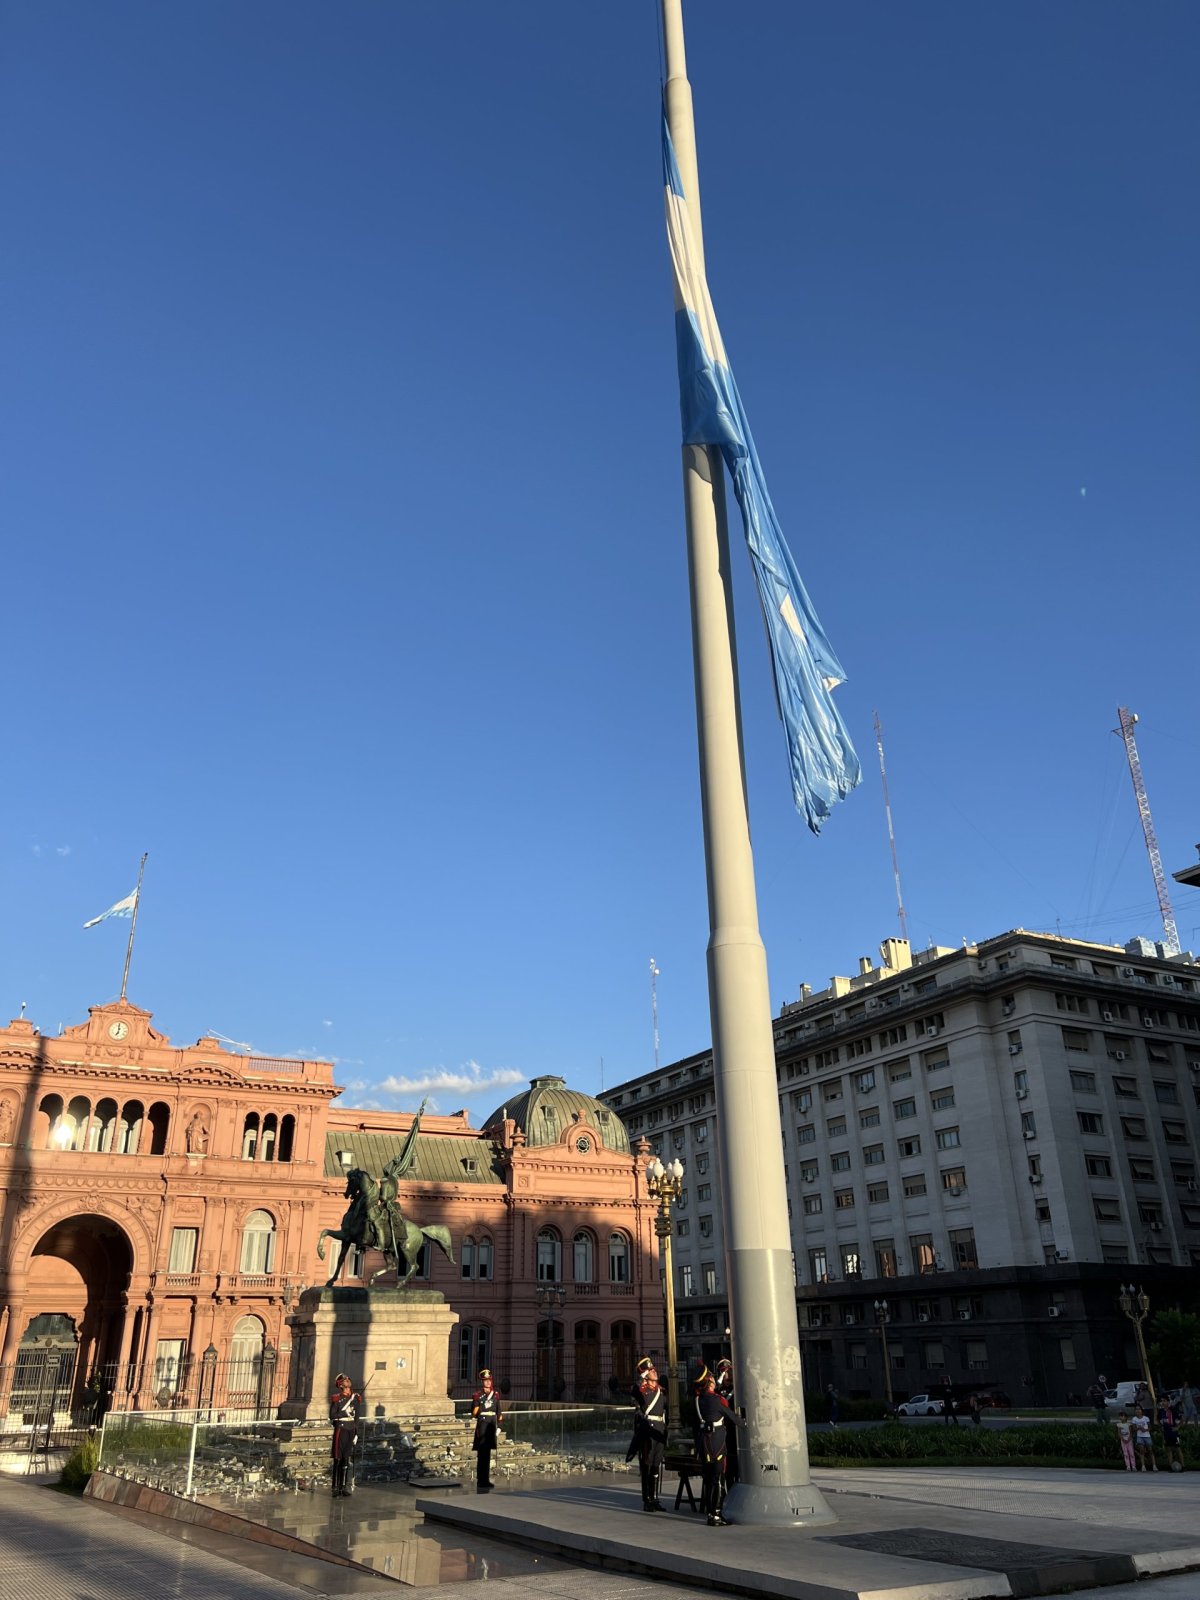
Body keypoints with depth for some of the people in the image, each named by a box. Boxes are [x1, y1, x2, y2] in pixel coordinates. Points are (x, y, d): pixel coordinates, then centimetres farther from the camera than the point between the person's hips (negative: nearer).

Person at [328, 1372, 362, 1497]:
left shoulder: (355, 1398, 9)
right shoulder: (337, 1398, -5)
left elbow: (358, 1417, 12)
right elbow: (332, 1416, -8)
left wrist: (356, 1432, 9)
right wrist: (344, 1414, -17)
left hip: (351, 1430, 5)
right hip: (341, 1430, -5)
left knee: (347, 1459, 10)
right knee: (338, 1459, -4)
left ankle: (344, 1487, 18)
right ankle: (336, 1488, 1)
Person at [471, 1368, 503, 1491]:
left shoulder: (495, 1395, 10)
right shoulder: (478, 1396, -3)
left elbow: (499, 1413, 15)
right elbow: (474, 1413, -5)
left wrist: (499, 1427, 11)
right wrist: (481, 1406, -20)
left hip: (492, 1427, 5)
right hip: (482, 1426, -5)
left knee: (487, 1453, 10)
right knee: (482, 1453, -6)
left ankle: (485, 1480, 18)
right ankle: (481, 1480, -1)